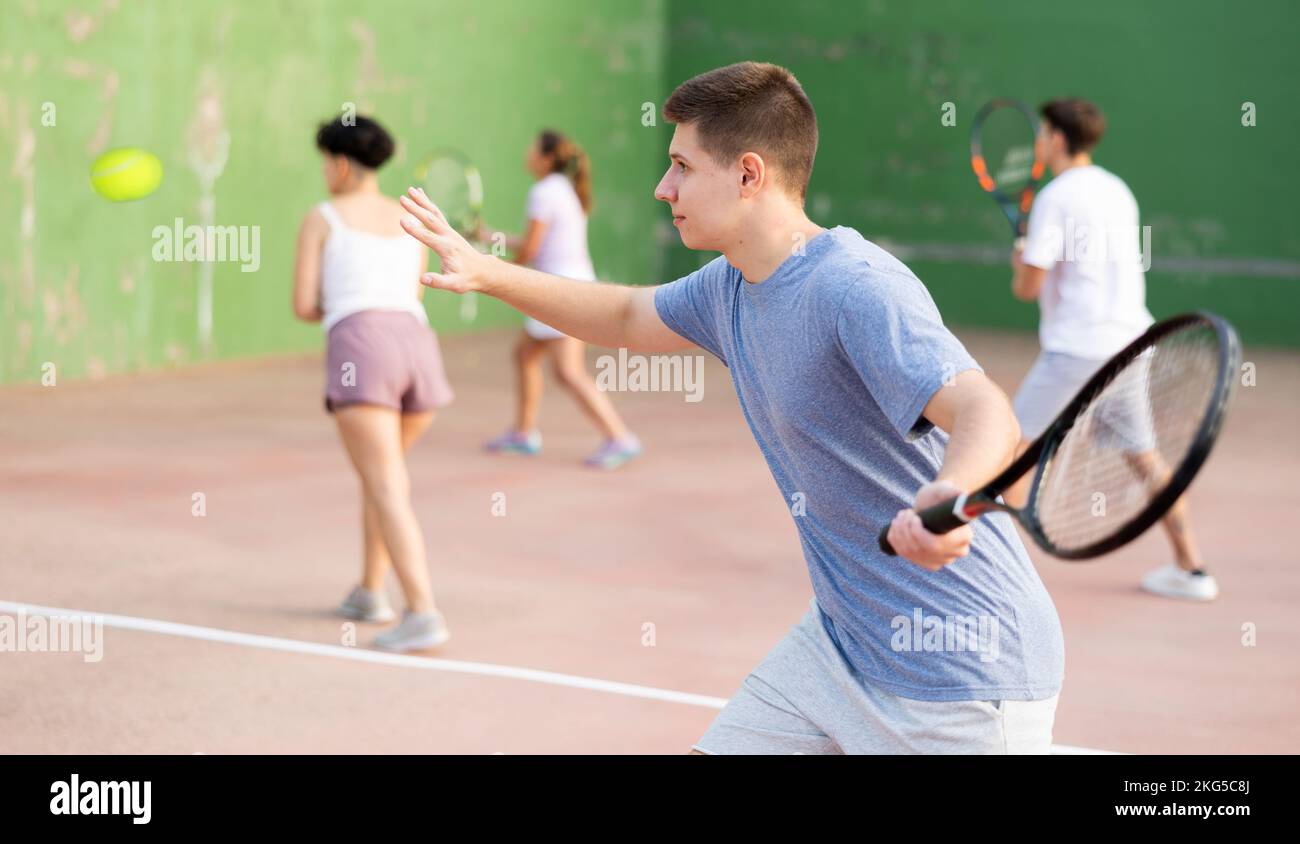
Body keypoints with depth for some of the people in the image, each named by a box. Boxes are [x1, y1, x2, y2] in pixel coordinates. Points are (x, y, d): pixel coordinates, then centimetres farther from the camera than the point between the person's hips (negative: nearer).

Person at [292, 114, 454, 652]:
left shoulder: (321, 219, 12)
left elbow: (304, 308, 9)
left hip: (359, 348, -5)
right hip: (418, 347, 5)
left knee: (389, 493, -10)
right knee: (381, 475, 27)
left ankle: (423, 615, -21)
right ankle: (370, 593, 31)